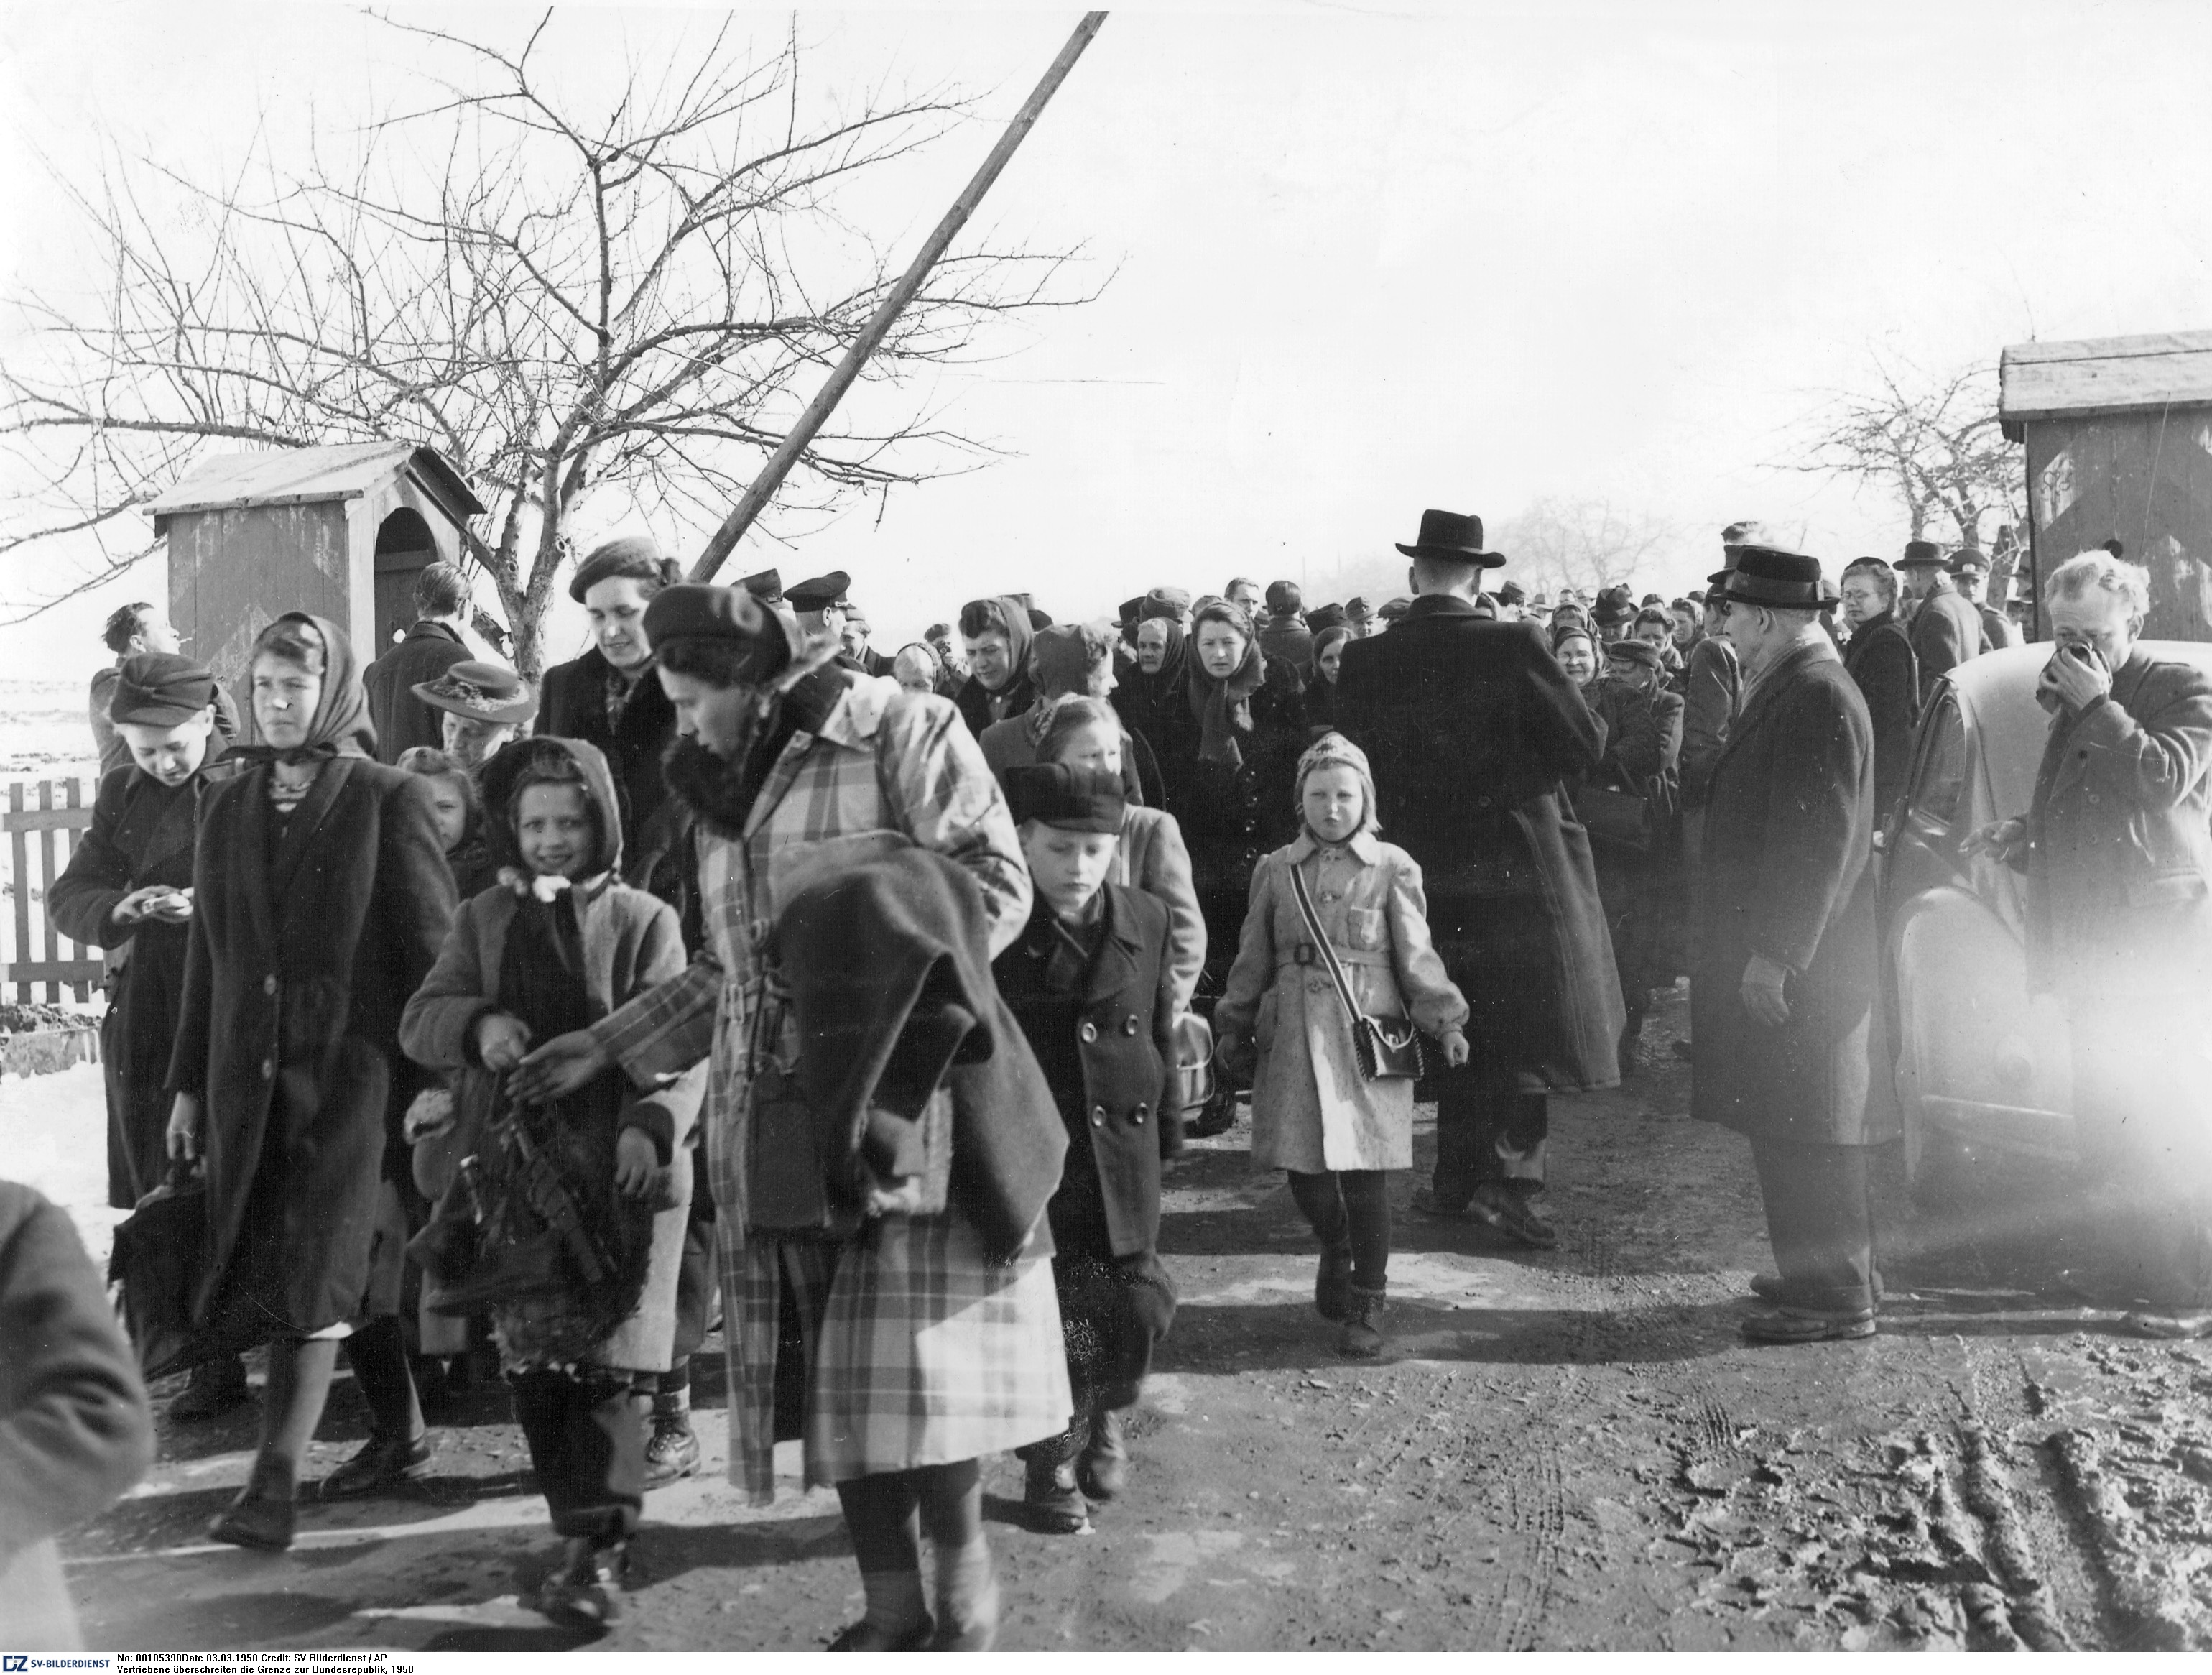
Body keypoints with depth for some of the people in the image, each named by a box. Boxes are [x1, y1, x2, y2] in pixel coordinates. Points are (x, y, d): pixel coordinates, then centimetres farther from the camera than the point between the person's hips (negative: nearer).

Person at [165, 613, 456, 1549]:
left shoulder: (389, 799, -3)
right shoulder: (229, 808, 12)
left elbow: (431, 942, -5)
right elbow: (207, 955, 14)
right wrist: (188, 1083, 13)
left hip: (355, 1063, -5)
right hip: (251, 1069, 5)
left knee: (315, 1266, -11)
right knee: (348, 1263, 12)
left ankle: (272, 1486, -11)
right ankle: (400, 1430, 28)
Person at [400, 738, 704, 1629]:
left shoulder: (643, 921, 3)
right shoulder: (483, 919, 13)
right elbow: (420, 1021, 8)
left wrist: (653, 1122, -23)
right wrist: (478, 1024, -15)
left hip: (623, 1171, -3)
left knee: (612, 1359, -8)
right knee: (533, 1364, 6)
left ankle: (597, 1548, -4)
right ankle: (582, 1525, 20)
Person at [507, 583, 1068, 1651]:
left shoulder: (898, 731, 0)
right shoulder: (720, 793, 21)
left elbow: (997, 879, -6)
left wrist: (889, 945, -18)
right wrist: (608, 1047, 21)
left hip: (897, 1098, -6)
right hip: (777, 1118, 6)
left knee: (910, 1353, -7)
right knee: (832, 1372, 5)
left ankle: (961, 1569, 14)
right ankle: (891, 1609, 15)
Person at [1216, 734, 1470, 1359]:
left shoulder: (1392, 868, 4)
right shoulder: (1276, 870, 9)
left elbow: (1416, 956, 3)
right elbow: (1253, 958, 13)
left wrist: (1446, 1022, -7)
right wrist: (1235, 1029, 11)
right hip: (1293, 1037, 2)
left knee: (1365, 1170, -3)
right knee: (1302, 1164, 5)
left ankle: (1365, 1307, 11)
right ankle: (1335, 1252, 36)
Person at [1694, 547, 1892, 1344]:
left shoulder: (1816, 696, -17)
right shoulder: (1792, 688, 14)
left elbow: (1816, 839, -22)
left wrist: (1775, 955, -22)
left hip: (1797, 960, -10)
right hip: (1777, 951, 10)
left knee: (1804, 1132, -2)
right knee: (1791, 1128, 17)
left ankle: (1835, 1298, 8)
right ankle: (1822, 1272, 29)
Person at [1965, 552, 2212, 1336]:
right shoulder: (2071, 708, 17)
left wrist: (2097, 705, -16)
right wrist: (2025, 834, 8)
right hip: (2090, 940, 7)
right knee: (2105, 1115, 12)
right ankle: (2113, 1268, 22)